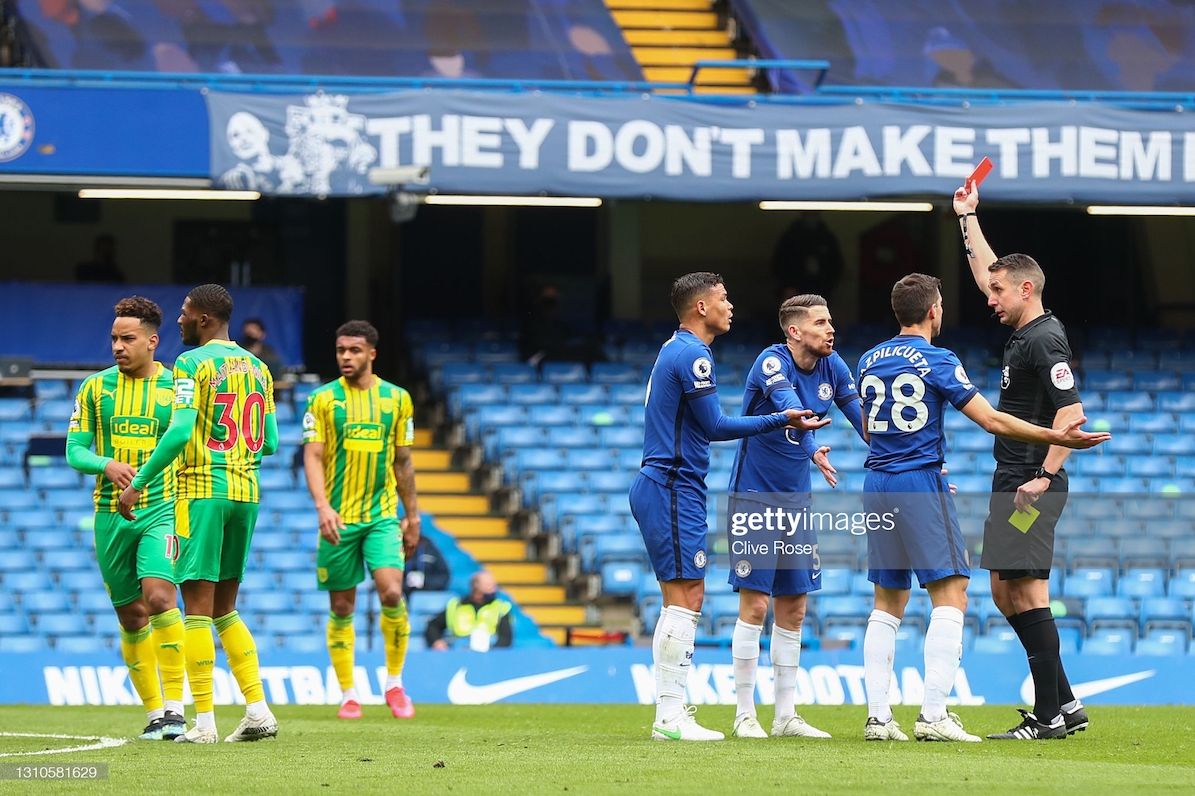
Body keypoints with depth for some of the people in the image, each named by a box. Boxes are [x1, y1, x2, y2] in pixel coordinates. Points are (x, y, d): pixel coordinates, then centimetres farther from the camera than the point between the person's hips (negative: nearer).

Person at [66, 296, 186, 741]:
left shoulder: (177, 388, 2)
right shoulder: (95, 388, 6)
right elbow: (74, 451, 4)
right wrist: (107, 464, -16)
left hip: (162, 510, -3)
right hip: (111, 516, 3)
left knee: (159, 596, -23)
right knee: (131, 616, 6)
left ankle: (174, 705, -19)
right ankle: (154, 713, 17)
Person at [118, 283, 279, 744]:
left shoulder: (193, 363, -8)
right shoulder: (257, 368, 13)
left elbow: (180, 431, -17)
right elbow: (270, 442, 14)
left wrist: (138, 483, -12)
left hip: (202, 489, -7)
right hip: (246, 492, 7)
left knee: (197, 605, -5)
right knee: (224, 608, 15)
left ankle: (203, 720, -8)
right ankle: (258, 710, 7)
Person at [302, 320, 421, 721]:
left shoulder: (397, 399, 7)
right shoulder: (322, 399, 0)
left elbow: (403, 462, 14)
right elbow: (313, 457, -6)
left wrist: (412, 516, 14)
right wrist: (322, 506, -21)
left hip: (383, 517, 1)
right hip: (339, 519, -1)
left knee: (392, 593, -16)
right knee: (341, 609, 2)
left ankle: (394, 683, 1)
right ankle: (348, 695, 12)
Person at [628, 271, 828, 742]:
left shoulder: (677, 351, 18)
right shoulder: (692, 355, -14)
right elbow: (715, 427, -13)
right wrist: (781, 420, -9)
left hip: (661, 487, 11)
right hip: (674, 489, -11)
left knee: (684, 604, 11)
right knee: (685, 600, -11)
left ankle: (671, 712, 11)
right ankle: (670, 717, -12)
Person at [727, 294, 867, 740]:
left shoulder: (832, 367, 2)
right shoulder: (772, 362, -18)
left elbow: (862, 418, 7)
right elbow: (790, 408, -36)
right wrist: (814, 451, -53)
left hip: (796, 500, 7)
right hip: (754, 498, -7)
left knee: (793, 609, 7)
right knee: (755, 605, -8)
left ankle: (786, 715, 14)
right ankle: (745, 715, 0)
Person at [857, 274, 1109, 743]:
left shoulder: (869, 362, 12)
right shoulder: (937, 362, -8)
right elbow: (992, 421, -12)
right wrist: (1057, 438, -7)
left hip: (877, 486, 7)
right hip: (921, 483, -7)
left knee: (888, 603, 11)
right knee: (950, 597, -5)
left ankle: (877, 716, 4)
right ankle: (933, 715, -15)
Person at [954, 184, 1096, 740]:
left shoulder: (1044, 340, -14)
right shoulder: (1023, 333, 14)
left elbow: (1071, 411, -22)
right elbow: (988, 275, 31)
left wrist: (1045, 478, -25)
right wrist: (967, 218, 36)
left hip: (1030, 489, -10)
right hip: (1011, 485, 10)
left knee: (1026, 591, -12)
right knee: (1005, 591, 11)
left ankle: (1048, 715, -12)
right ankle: (1064, 703, 13)